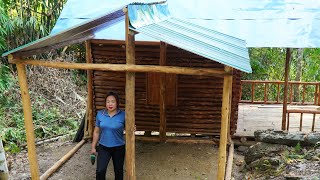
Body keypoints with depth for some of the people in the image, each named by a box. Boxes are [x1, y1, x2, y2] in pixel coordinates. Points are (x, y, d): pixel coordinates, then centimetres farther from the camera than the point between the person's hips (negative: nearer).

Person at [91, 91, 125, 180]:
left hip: (118, 148, -1)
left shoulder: (123, 115, -10)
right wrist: (93, 147, 7)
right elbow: (96, 132, 5)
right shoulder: (100, 114, -3)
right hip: (103, 147, 1)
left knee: (118, 171, 14)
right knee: (100, 171, -8)